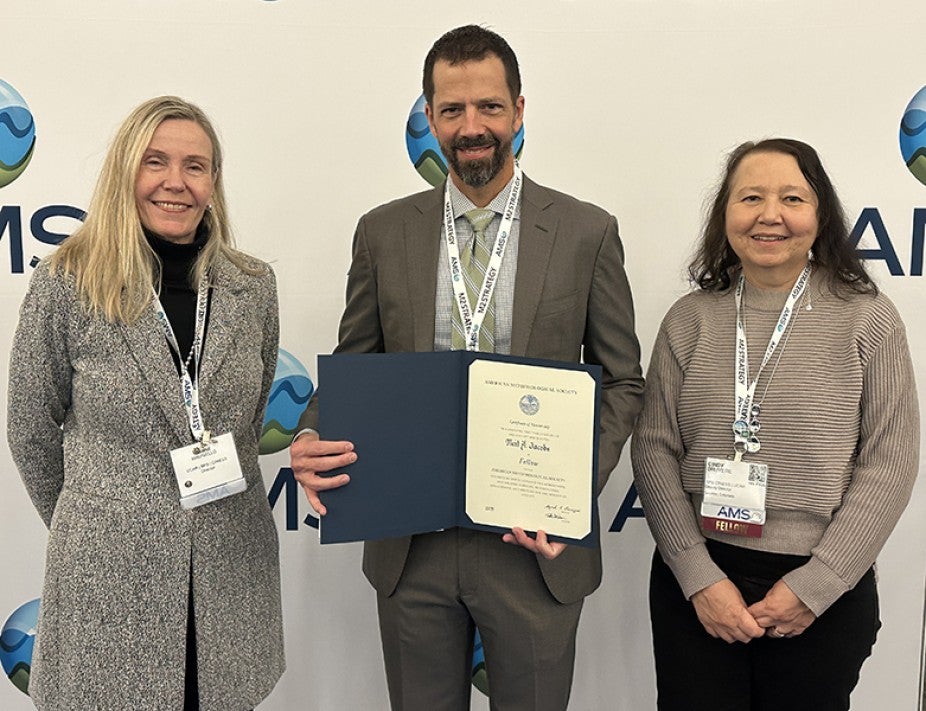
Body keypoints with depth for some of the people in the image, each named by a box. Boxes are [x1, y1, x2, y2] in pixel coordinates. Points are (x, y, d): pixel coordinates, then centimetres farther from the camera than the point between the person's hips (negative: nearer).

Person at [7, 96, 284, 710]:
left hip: (233, 570, 3)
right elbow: (32, 433, 2)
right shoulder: (65, 286, -9)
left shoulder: (253, 286, -1)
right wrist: (90, 525, 12)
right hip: (109, 576, -2)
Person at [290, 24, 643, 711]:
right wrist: (312, 439, -14)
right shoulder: (384, 232, 1)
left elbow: (621, 380, 0)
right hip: (411, 549, 2)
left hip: (535, 546, -1)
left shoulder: (587, 232, -3)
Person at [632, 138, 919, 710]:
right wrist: (700, 577, -8)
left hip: (825, 595, -1)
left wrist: (814, 587, -10)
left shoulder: (868, 319, -4)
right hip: (694, 584, 1)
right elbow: (654, 452, -2)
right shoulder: (690, 319, -1)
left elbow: (890, 463, -6)